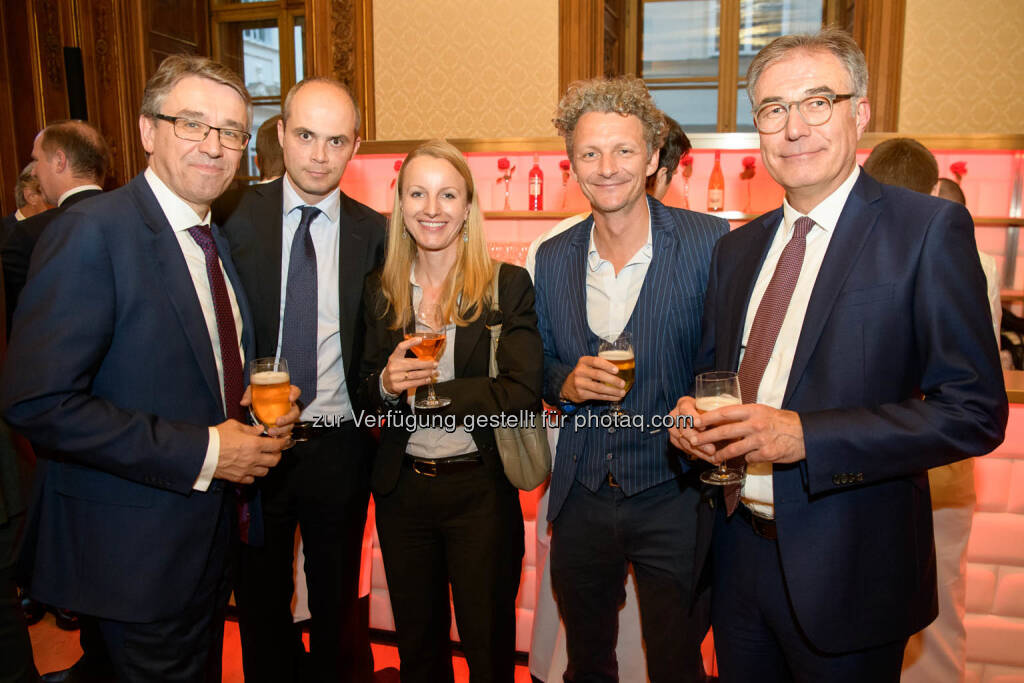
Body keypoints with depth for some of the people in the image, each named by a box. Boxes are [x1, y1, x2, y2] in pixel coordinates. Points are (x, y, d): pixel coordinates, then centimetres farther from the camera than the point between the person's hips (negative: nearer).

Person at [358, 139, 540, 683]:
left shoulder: (509, 285, -8)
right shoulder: (380, 291, 2)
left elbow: (522, 396, -16)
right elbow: (368, 398, 7)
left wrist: (423, 391, -16)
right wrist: (386, 385, -16)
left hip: (481, 489, -3)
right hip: (401, 489, 3)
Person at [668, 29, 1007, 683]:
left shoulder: (929, 229, -10)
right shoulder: (738, 248, 7)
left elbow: (976, 411, -15)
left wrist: (803, 435, -24)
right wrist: (692, 413, -8)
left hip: (847, 574, -5)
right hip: (739, 551, 5)